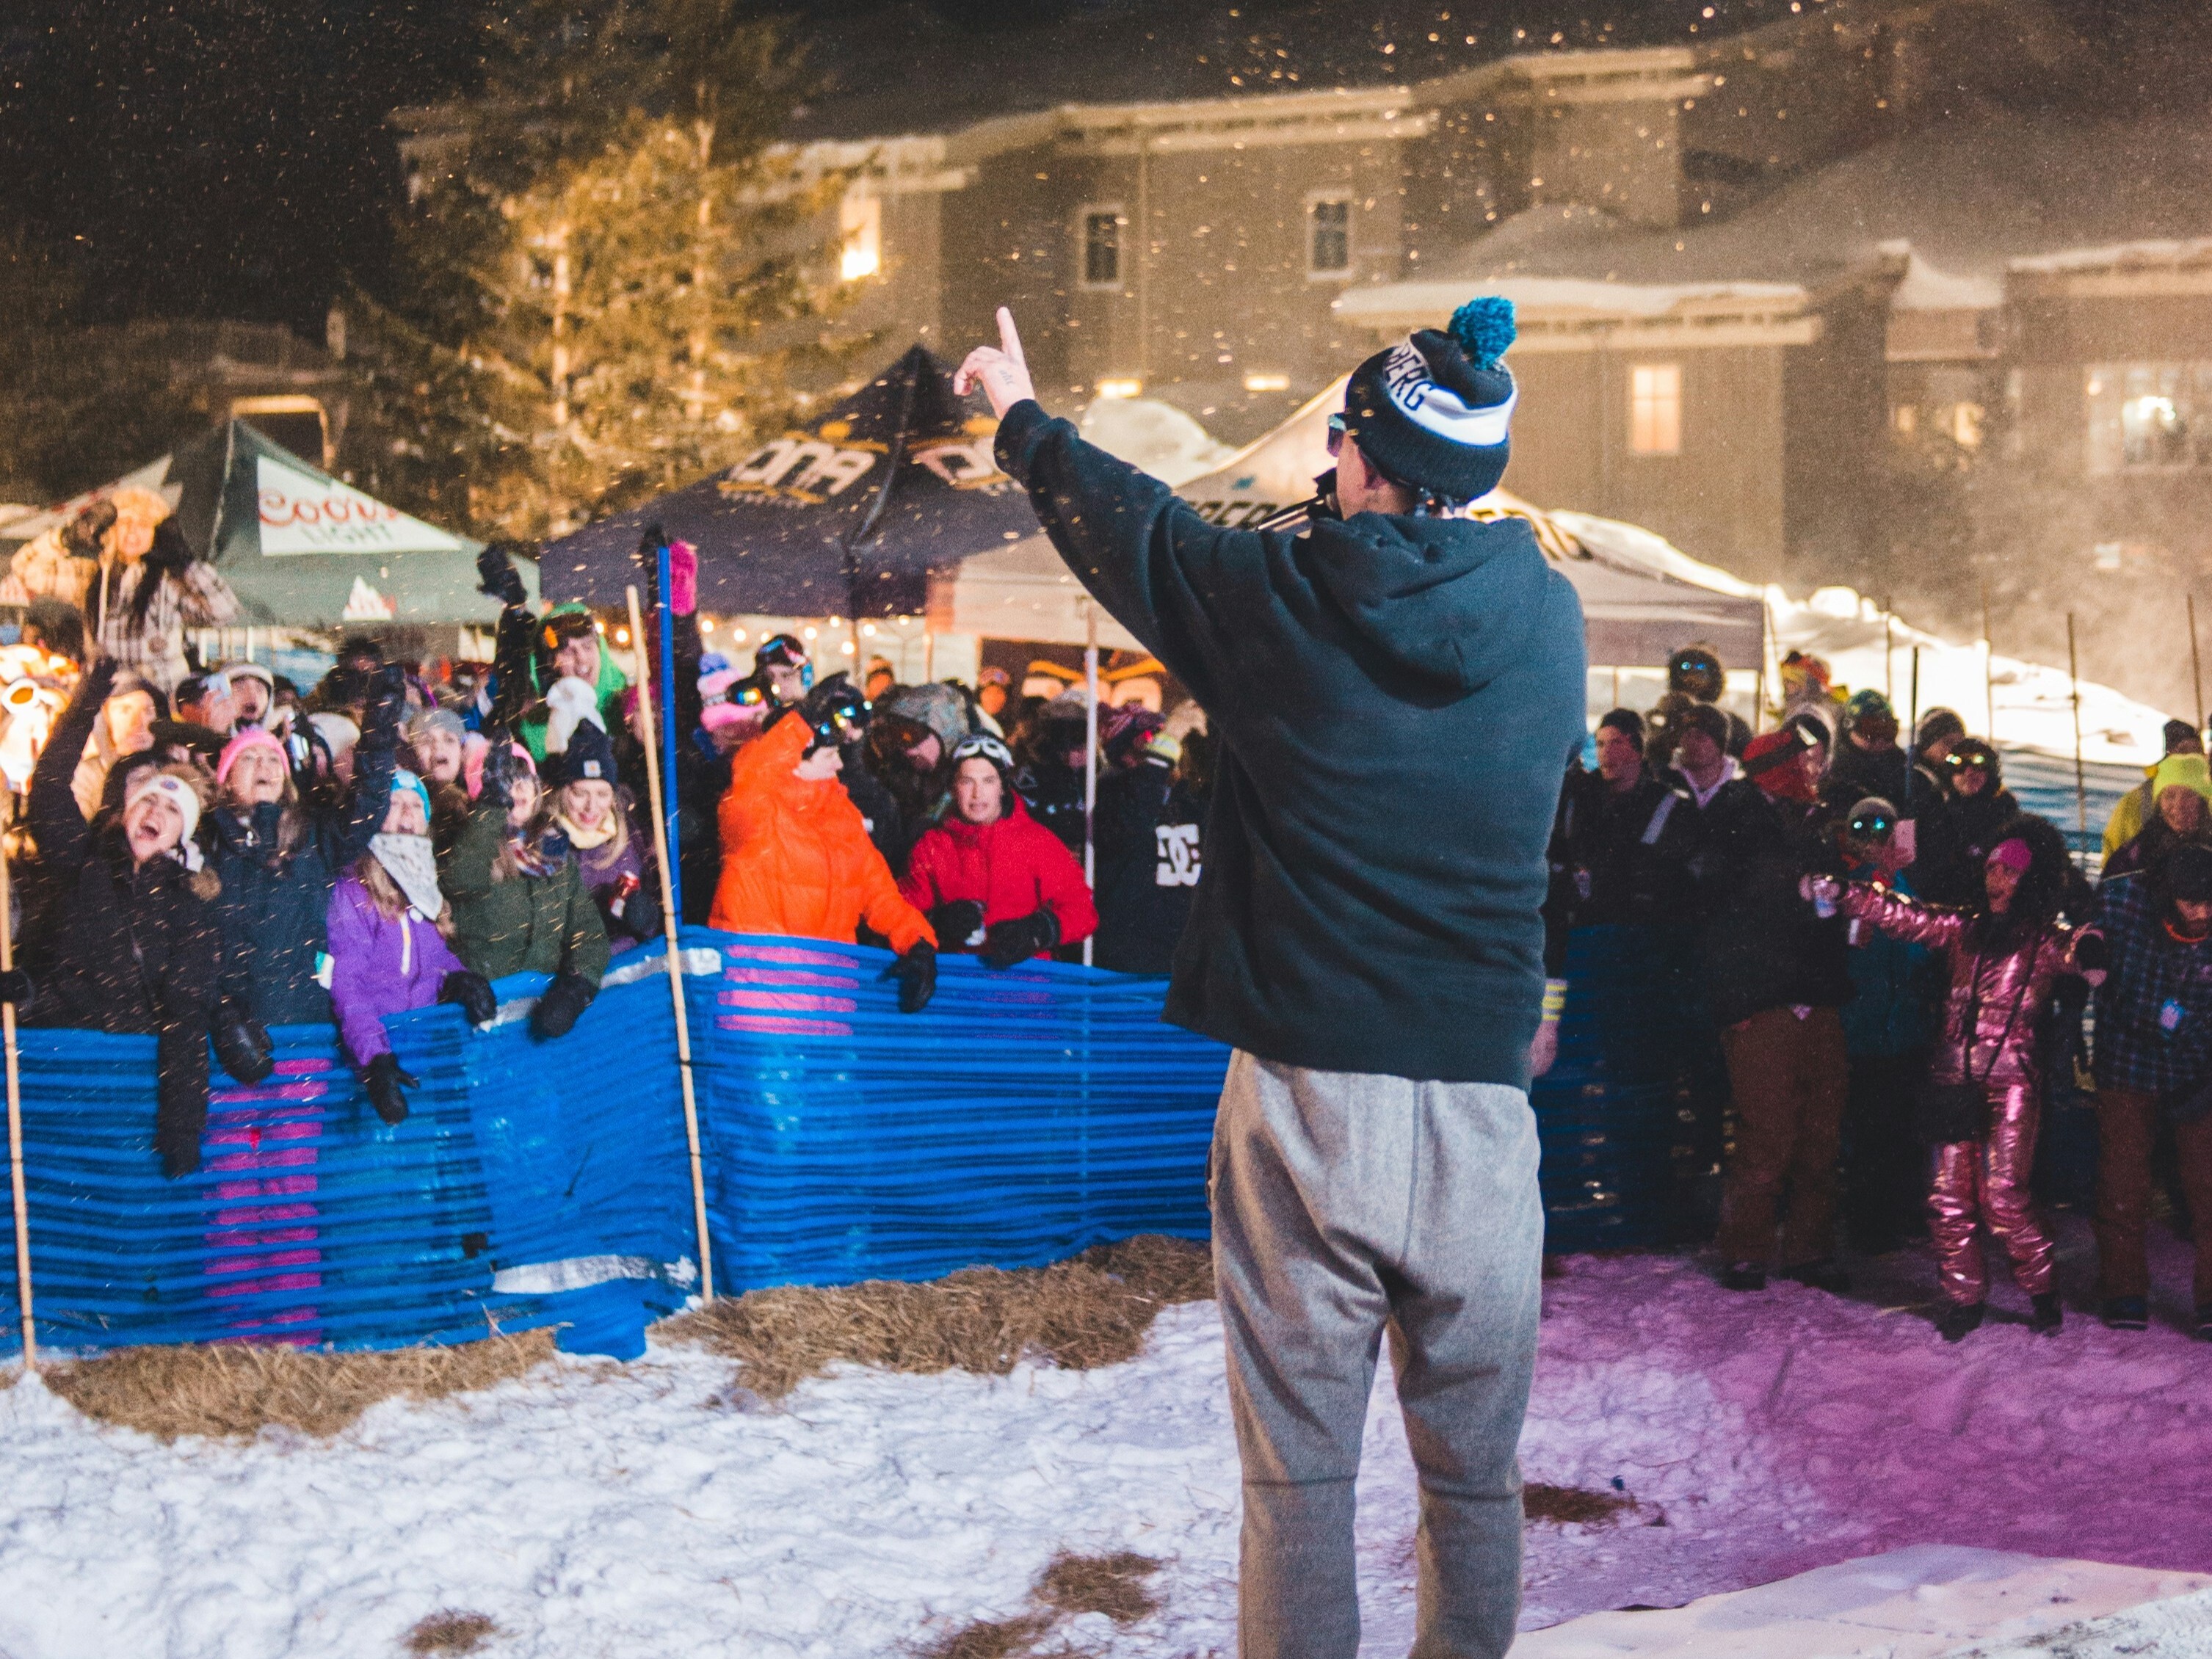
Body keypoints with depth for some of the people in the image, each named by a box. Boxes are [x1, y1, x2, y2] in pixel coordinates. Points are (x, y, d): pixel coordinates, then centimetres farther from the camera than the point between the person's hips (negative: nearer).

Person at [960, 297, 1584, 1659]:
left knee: (1299, 1469, 7)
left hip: (1304, 1095, -2)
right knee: (1476, 1471, 13)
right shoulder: (1547, 616, 2)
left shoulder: (1276, 595, -6)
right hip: (1482, 1105, 2)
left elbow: (1120, 521, 13)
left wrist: (1023, 418, 34)